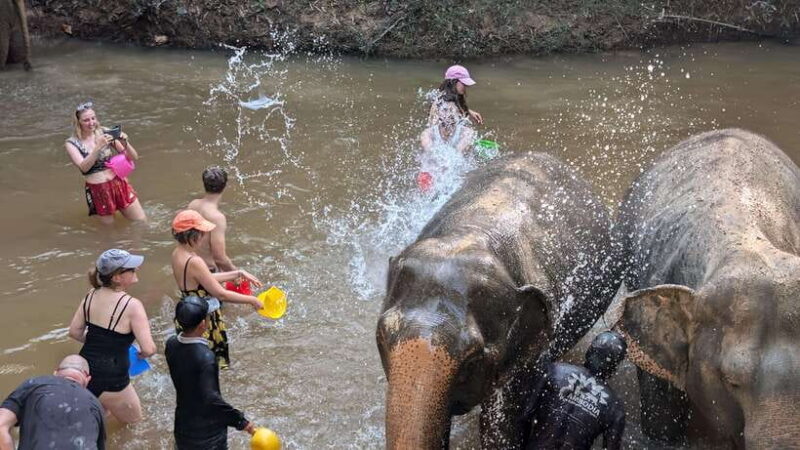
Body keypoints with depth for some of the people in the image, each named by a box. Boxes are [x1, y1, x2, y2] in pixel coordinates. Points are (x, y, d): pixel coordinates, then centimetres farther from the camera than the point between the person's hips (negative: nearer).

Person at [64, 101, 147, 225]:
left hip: (119, 183, 2)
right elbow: (84, 167, -20)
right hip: (98, 190, -2)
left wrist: (125, 143, -19)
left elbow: (133, 157, 0)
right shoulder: (72, 144, -5)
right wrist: (98, 147, -29)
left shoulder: (105, 133, -1)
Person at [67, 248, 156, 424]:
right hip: (111, 380, -7)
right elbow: (148, 349, -21)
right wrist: (141, 354, 2)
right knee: (134, 421, 17)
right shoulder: (131, 306, -19)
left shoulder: (91, 296, 0)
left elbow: (75, 332, 9)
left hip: (85, 370, 7)